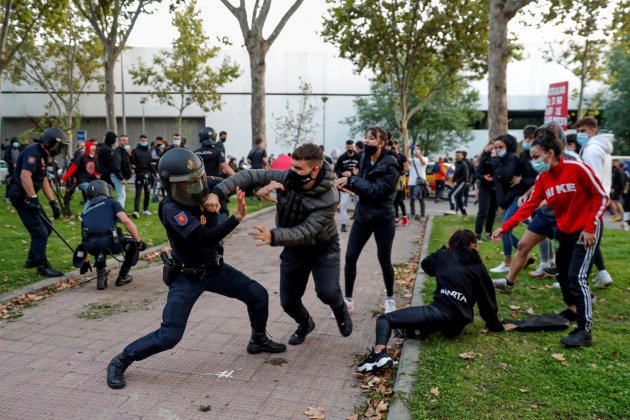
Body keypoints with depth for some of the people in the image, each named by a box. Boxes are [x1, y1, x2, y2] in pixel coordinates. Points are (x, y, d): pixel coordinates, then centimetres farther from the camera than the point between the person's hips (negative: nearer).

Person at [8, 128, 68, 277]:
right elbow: (25, 176, -29)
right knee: (40, 232, -8)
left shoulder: (42, 154, 15)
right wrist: (33, 198, -30)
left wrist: (53, 202, 14)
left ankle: (32, 259, 29)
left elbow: (44, 180, 18)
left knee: (47, 227, 15)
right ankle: (42, 266, 2)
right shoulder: (33, 152, -17)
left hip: (28, 196, 10)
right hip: (21, 196, -10)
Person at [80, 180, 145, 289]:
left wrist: (85, 262, 49)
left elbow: (84, 240, 37)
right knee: (134, 244, 24)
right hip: (109, 243, -5)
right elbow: (126, 221, -2)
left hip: (92, 248, 5)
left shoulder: (86, 212, 31)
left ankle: (101, 278, 23)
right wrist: (139, 241, 4)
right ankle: (122, 277, 24)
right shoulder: (112, 203, 17)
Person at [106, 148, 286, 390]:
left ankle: (258, 340, 35)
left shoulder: (204, 189, -12)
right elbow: (205, 238, -39)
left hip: (214, 268, 6)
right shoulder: (171, 209, -29)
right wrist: (237, 217, -45)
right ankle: (121, 361, 15)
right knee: (169, 336, -8)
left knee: (258, 295, 9)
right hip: (186, 277, -6)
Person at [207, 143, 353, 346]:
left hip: (323, 247, -3)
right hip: (294, 248, 4)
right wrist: (217, 192, -36)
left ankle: (340, 311, 16)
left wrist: (273, 237, -51)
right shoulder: (286, 177, -22)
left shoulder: (329, 198, -31)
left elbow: (306, 232, -36)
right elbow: (249, 175, -22)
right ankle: (305, 324, 40)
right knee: (288, 301, 4)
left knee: (327, 292, -23)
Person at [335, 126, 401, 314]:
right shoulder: (365, 158, 3)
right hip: (362, 216, 6)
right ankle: (348, 300, 15)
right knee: (350, 257, 2)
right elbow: (362, 184, 8)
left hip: (382, 219, -5)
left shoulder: (390, 166, -17)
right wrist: (347, 182, -12)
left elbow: (376, 190, -25)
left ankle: (390, 299, 31)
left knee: (384, 260, 8)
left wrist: (351, 180, -24)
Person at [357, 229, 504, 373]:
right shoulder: (479, 267, 18)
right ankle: (422, 329, 3)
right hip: (457, 324, 4)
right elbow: (488, 299, 20)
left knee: (384, 319, 1)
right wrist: (494, 324, 34)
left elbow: (425, 264, 36)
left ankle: (379, 353, -31)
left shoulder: (443, 256, 15)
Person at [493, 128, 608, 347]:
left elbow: (602, 197, -14)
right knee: (563, 272, 15)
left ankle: (584, 330, -9)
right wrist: (505, 227, -12)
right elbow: (529, 205, -3)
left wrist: (590, 227, -16)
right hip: (564, 230, 7)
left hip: (586, 229, -7)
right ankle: (572, 310, 37)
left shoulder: (577, 168, -20)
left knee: (577, 276, -14)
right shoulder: (543, 178, -1)